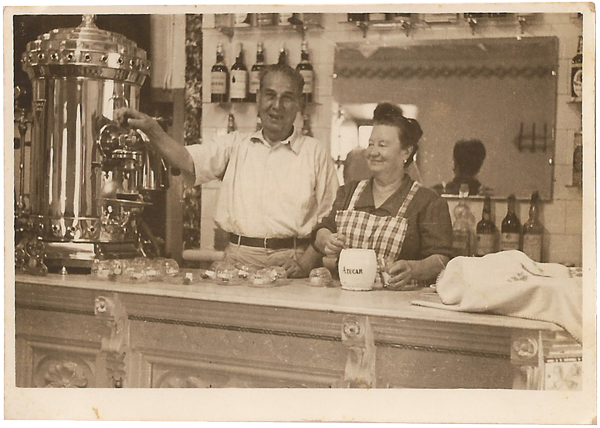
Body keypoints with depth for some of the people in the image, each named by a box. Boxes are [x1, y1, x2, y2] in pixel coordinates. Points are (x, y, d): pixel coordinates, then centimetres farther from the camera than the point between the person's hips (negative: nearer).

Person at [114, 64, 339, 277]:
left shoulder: (315, 152, 9)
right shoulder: (235, 144, 15)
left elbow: (329, 218, 6)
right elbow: (188, 161, 1)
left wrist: (307, 261, -7)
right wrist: (152, 129, -15)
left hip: (289, 263, -1)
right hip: (238, 259, 2)